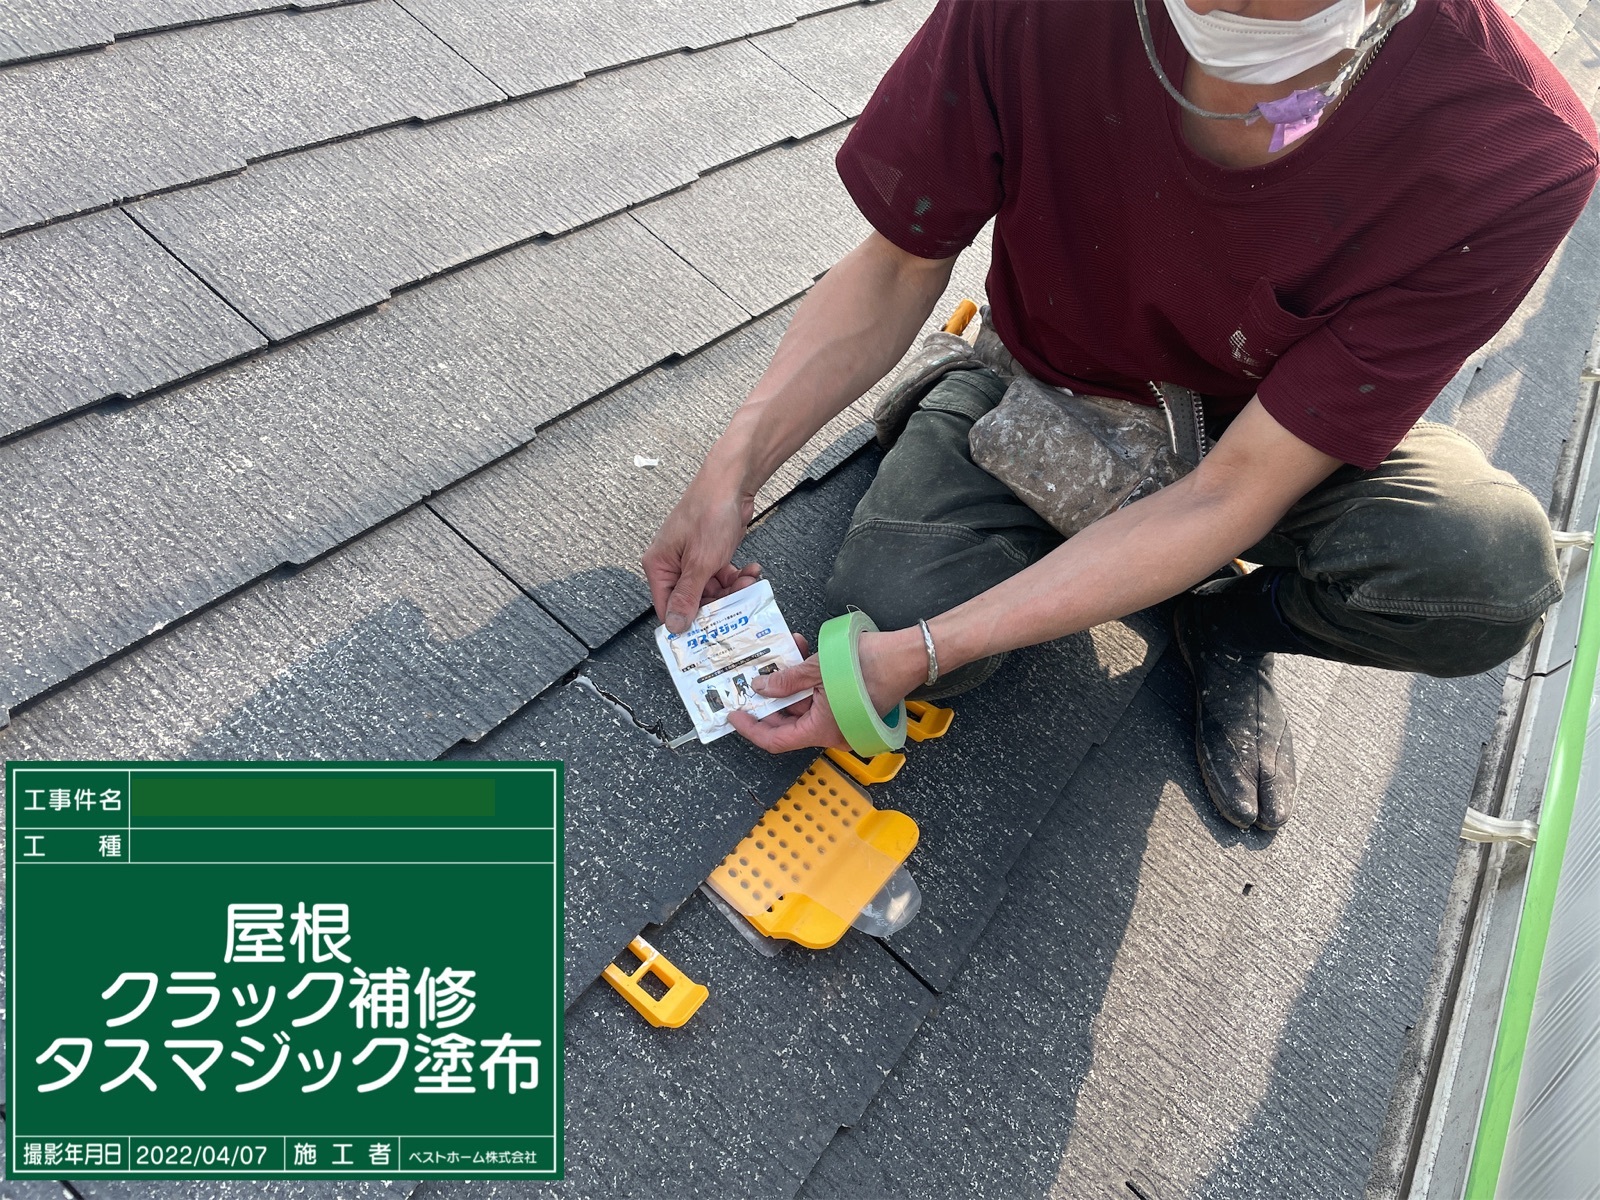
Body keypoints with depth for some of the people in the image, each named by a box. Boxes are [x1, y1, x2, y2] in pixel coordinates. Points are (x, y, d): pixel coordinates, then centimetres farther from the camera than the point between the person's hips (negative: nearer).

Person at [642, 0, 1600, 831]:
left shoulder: (1521, 156, -32)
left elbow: (1232, 496, -31)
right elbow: (900, 268, -14)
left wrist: (921, 653, -34)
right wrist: (735, 468, -24)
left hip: (1268, 425, 0)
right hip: (1049, 382, 1)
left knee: (1495, 572, -30)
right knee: (885, 612, -25)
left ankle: (1231, 619, 6)